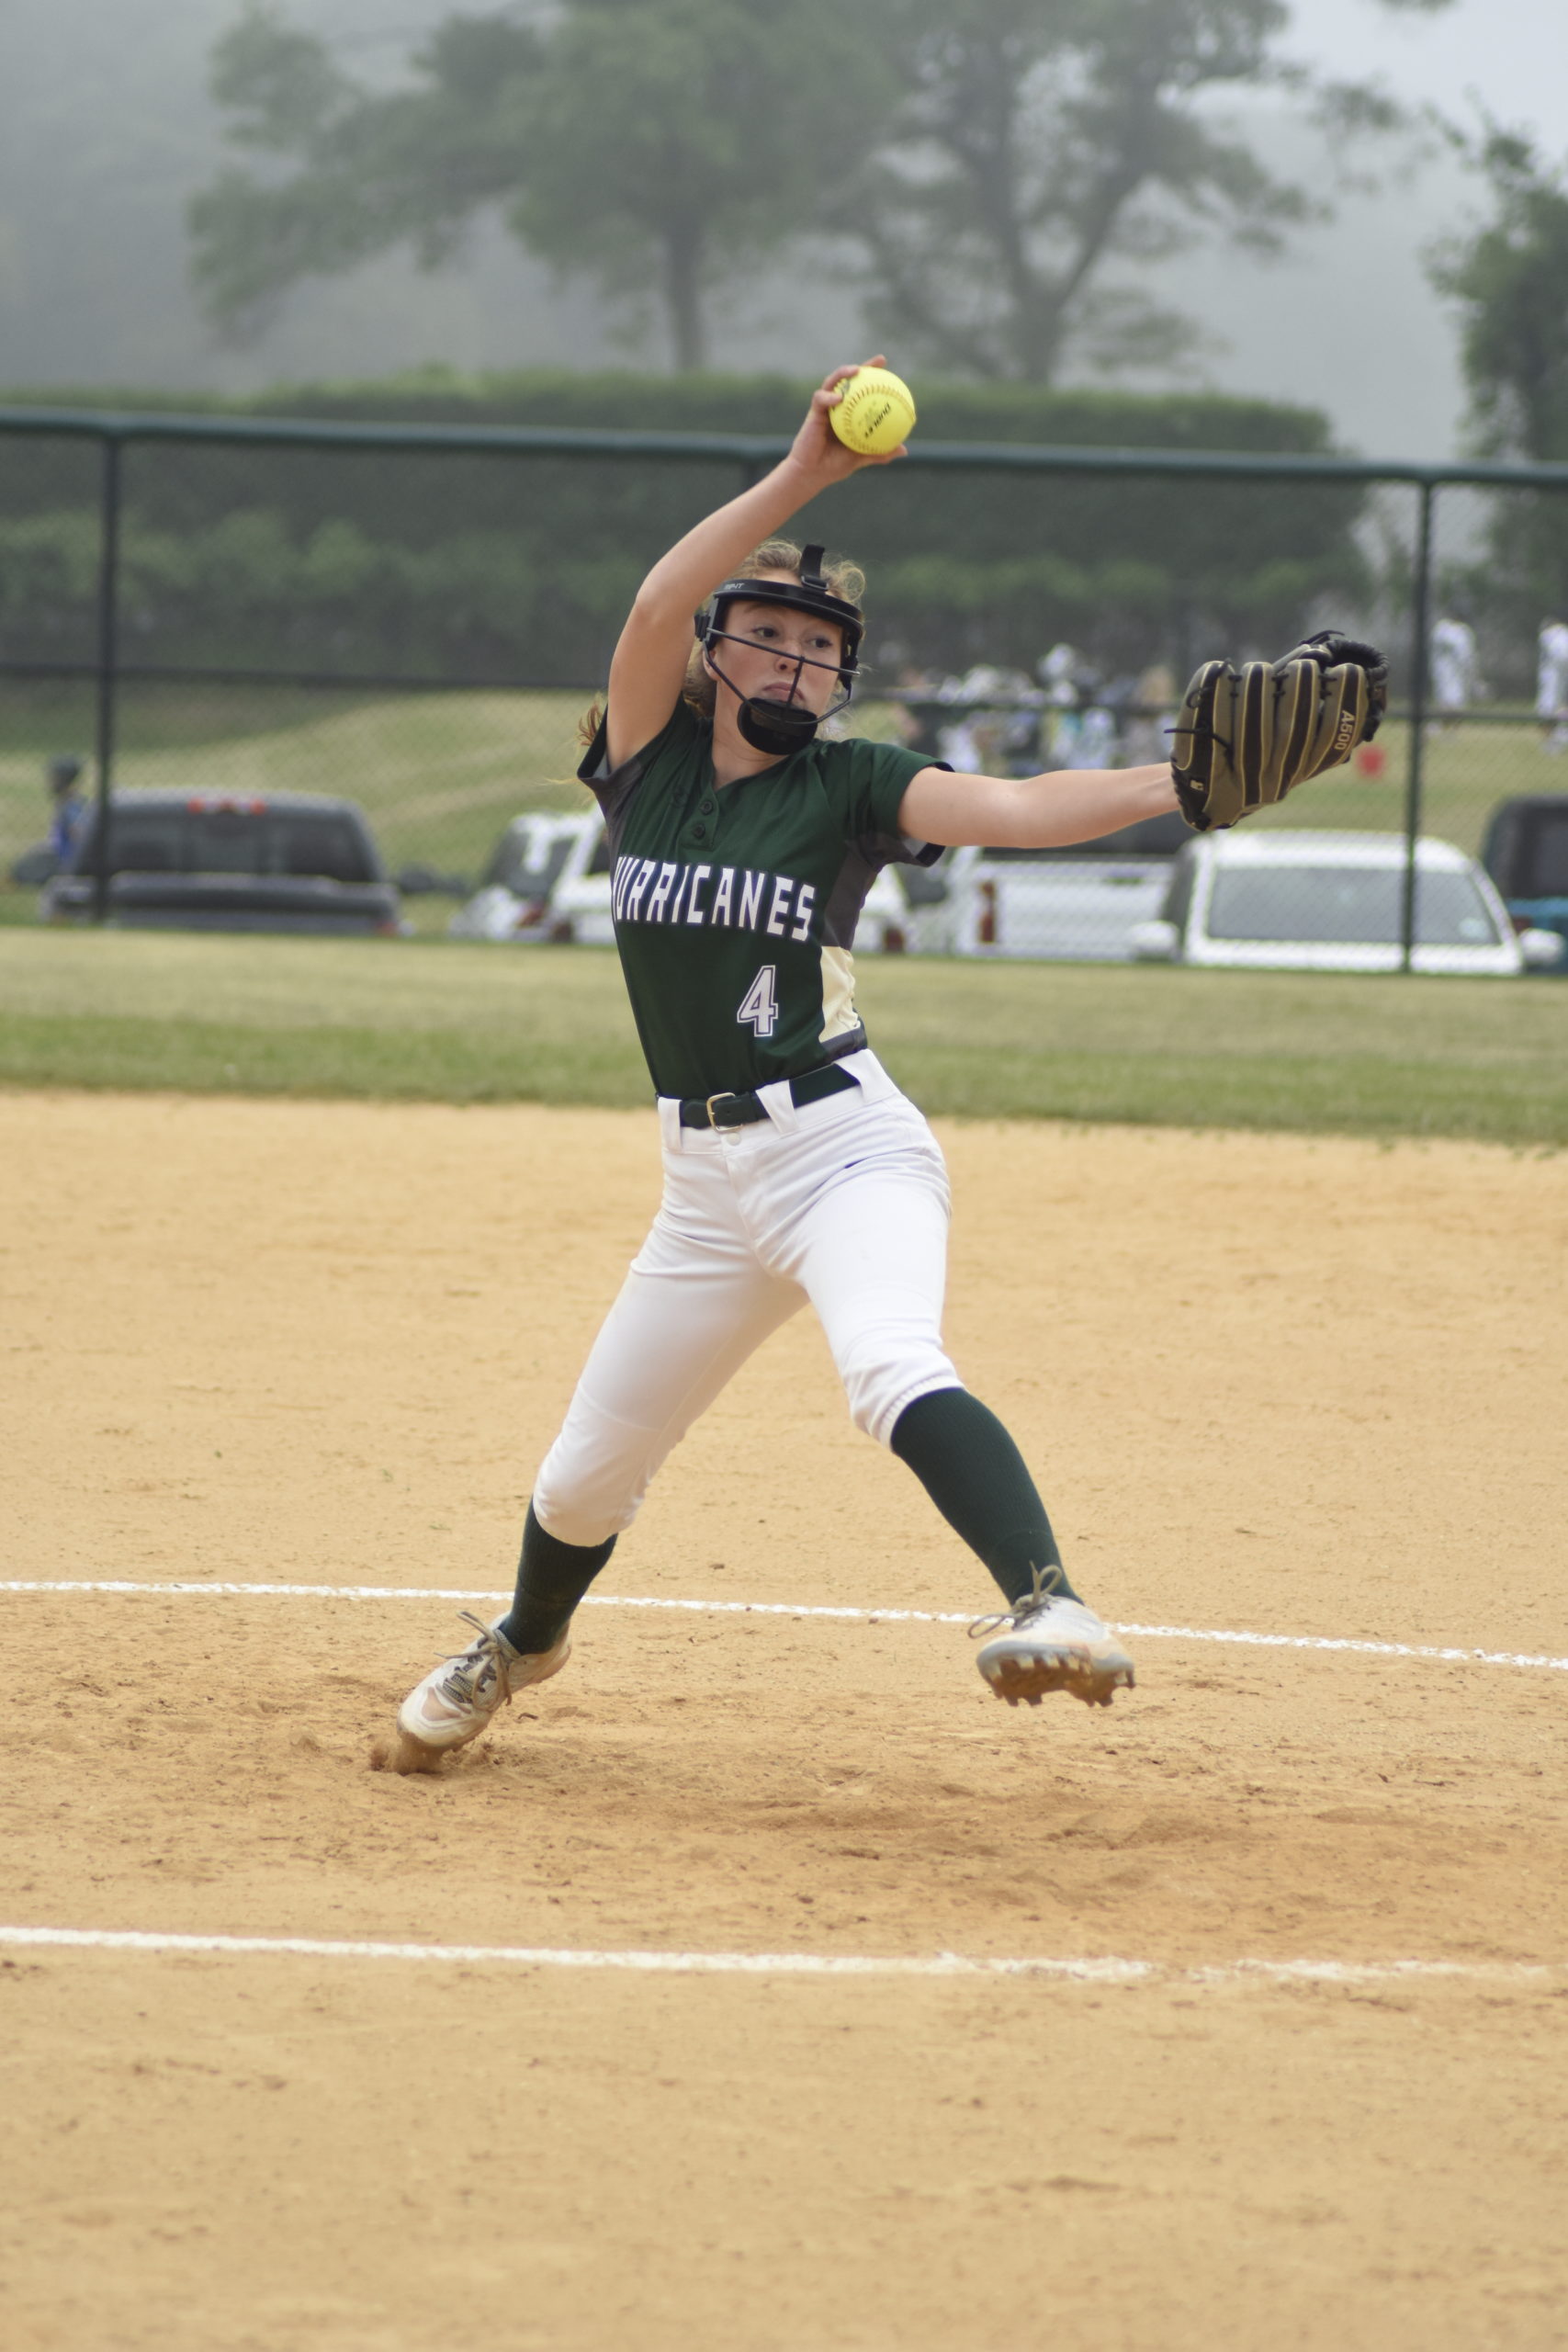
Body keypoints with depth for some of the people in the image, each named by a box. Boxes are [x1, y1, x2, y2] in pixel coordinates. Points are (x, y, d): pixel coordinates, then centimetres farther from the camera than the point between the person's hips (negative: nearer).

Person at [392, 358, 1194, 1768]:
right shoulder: (649, 762, 4)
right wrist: (803, 479, -21)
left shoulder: (849, 788, -1)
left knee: (893, 1371, -34)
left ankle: (1051, 1608, -49)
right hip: (707, 1181, 4)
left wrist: (1174, 787, -34)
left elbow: (1010, 807, -17)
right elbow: (659, 604, -13)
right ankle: (525, 1642, 46)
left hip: (846, 1151, -4)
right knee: (586, 1474, 15)